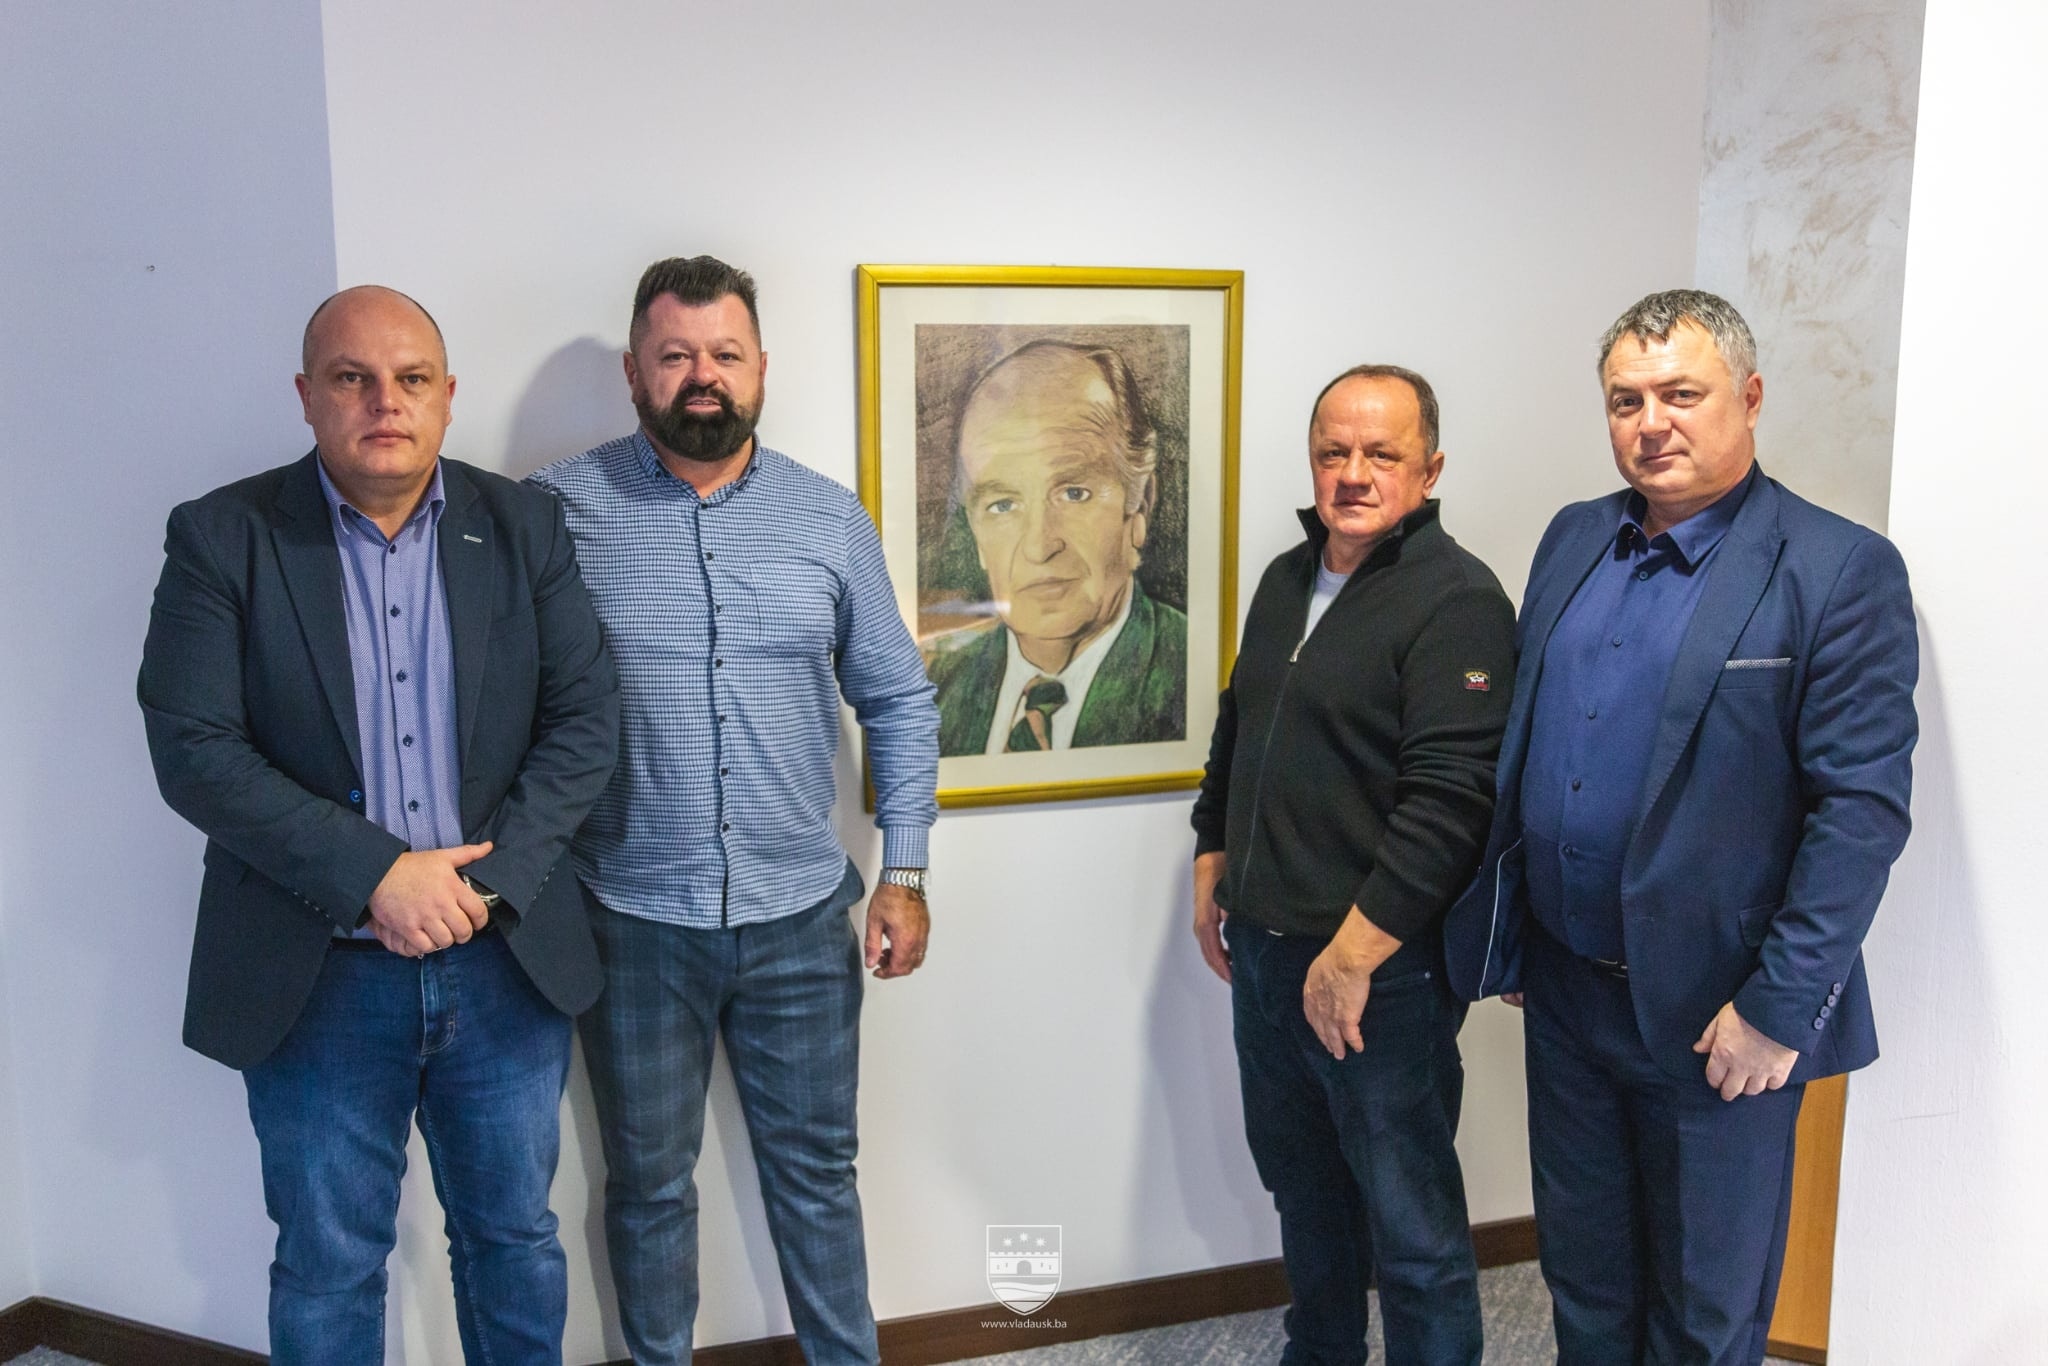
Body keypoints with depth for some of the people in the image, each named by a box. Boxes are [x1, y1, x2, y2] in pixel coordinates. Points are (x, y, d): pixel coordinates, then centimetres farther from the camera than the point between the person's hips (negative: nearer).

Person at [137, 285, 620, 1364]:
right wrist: (377, 875, -20)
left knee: (514, 1235, 18)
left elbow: (586, 717, -2)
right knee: (326, 1269, 14)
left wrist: (491, 881, -14)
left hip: (506, 960, 2)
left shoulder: (525, 527, 1)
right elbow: (191, 749, -12)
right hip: (316, 980, -1)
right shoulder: (222, 536, -5)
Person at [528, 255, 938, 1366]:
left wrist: (904, 871, 2)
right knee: (649, 1183, 16)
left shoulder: (830, 517, 2)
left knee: (816, 1170, 16)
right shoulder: (562, 508, -5)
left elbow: (898, 701, 6)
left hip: (801, 915, 2)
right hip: (634, 919, -1)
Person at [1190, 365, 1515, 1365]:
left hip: (1383, 970, -8)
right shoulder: (1285, 580, 11)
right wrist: (1211, 875, 18)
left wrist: (1352, 955, -23)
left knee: (1410, 1217, 4)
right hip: (1264, 948, 8)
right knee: (1299, 1179, 23)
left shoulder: (1457, 600, -15)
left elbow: (1446, 800, -23)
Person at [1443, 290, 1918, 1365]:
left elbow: (1864, 806, -16)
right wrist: (1502, 936, 9)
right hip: (1565, 991, 5)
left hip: (1717, 1015, -5)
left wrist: (1779, 1007, -18)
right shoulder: (1573, 539, 6)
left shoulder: (1840, 571, -12)